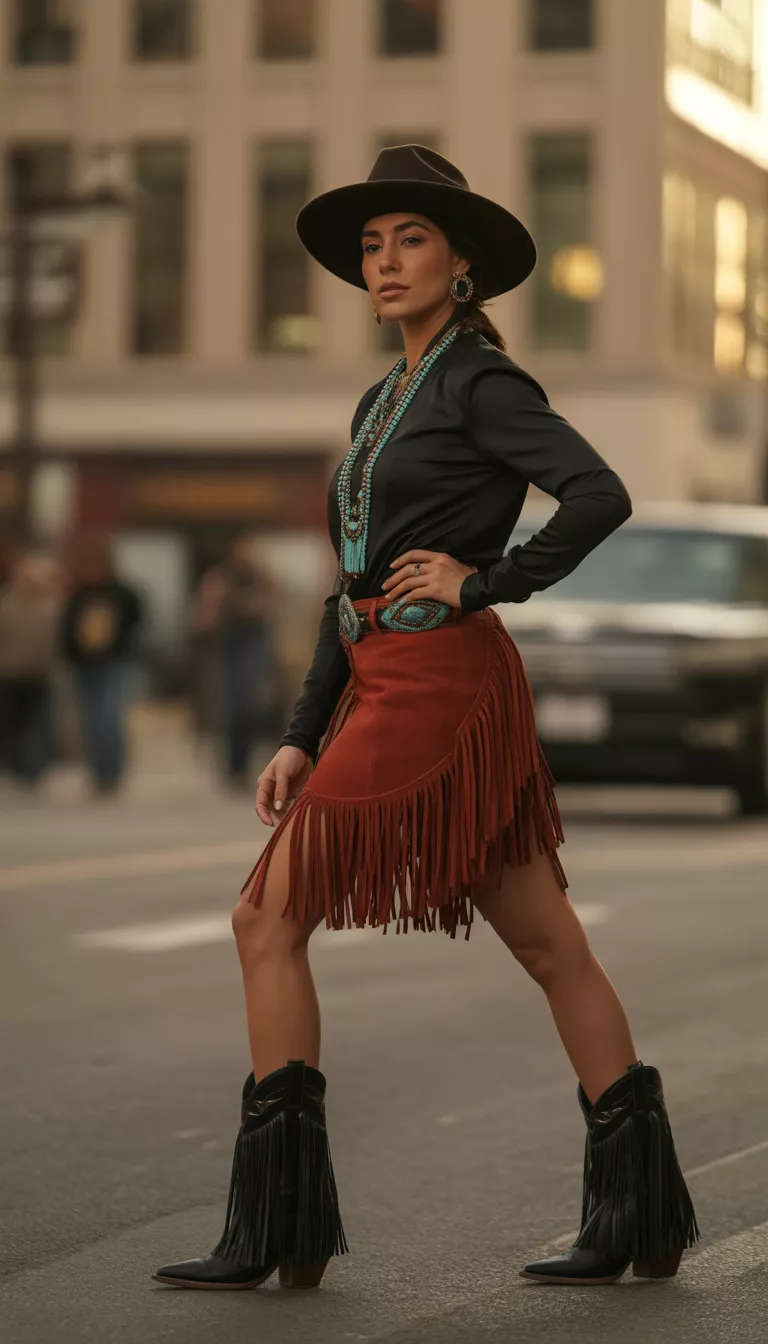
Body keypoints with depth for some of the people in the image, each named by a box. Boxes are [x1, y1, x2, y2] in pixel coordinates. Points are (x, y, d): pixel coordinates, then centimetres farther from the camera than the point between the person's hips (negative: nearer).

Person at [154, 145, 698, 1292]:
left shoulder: (483, 382, -6)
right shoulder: (383, 404, 20)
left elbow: (600, 497, -20)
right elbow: (354, 588, 20)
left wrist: (483, 580, -13)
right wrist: (302, 736, 15)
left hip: (435, 681, -9)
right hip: (384, 682, 9)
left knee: (269, 918, -8)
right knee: (549, 943, 8)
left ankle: (277, 1226, -5)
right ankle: (640, 1210, 10)